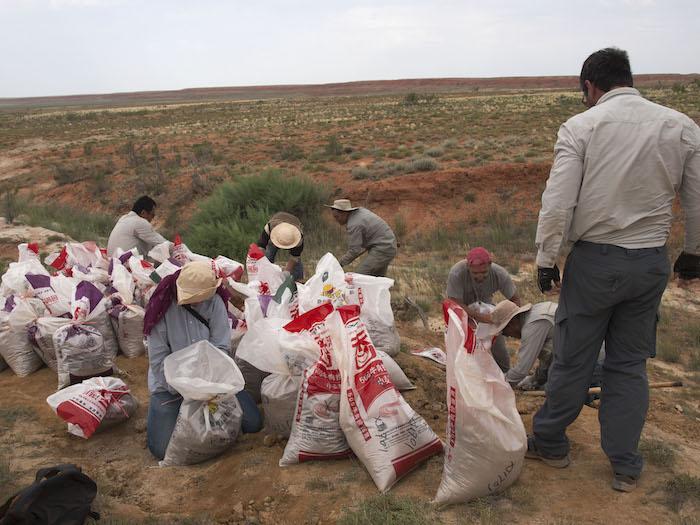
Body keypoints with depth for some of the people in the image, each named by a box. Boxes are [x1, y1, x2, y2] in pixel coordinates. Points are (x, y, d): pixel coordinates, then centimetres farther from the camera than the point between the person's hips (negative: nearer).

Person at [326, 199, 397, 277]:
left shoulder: (354, 225, -20)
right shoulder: (360, 211, 7)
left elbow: (354, 251, -19)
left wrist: (339, 263, -10)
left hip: (382, 250, -10)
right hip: (387, 247, 10)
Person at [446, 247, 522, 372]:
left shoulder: (500, 274, -29)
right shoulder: (456, 273, -38)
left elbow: (515, 299, -16)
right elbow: (456, 304, -35)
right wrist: (479, 317, -47)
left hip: (485, 306, 2)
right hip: (462, 309, -2)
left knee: (498, 342, 1)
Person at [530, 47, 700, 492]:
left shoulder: (581, 127, -8)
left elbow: (558, 203, -13)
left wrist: (546, 259, -3)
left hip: (595, 259, -3)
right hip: (652, 261, 3)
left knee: (573, 359, 11)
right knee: (630, 363, 15)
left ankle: (550, 442, 29)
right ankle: (626, 467, 24)